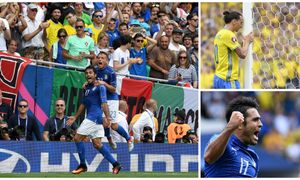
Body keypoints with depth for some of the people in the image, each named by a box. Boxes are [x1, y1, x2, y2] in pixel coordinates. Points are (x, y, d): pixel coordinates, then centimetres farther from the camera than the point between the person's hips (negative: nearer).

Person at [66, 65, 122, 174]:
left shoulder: (100, 87, -6)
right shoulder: (87, 88, 18)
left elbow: (104, 103, -17)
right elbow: (83, 104, 27)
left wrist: (107, 117, -27)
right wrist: (75, 117, 28)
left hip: (95, 117, -8)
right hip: (90, 118, 8)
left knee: (77, 138, -7)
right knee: (97, 144, 4)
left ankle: (82, 165, 1)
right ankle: (115, 164, 7)